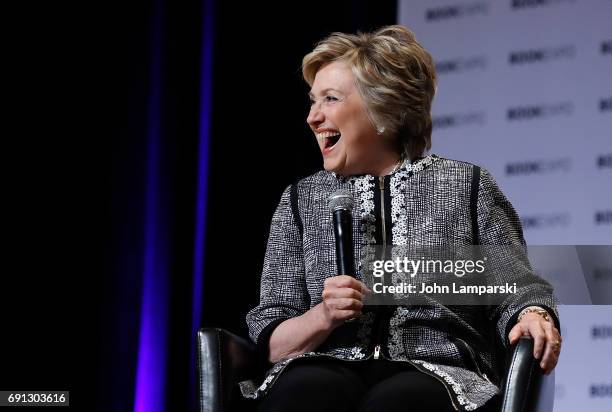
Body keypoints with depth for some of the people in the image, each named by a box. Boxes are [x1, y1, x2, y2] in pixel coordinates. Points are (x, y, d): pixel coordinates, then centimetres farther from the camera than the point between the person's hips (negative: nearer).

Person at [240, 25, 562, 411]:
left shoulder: (467, 186, 13)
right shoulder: (301, 200, 18)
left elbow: (515, 289, 10)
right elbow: (272, 342, 13)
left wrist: (535, 317, -14)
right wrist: (323, 317, -8)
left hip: (435, 371, -1)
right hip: (329, 369, 1)